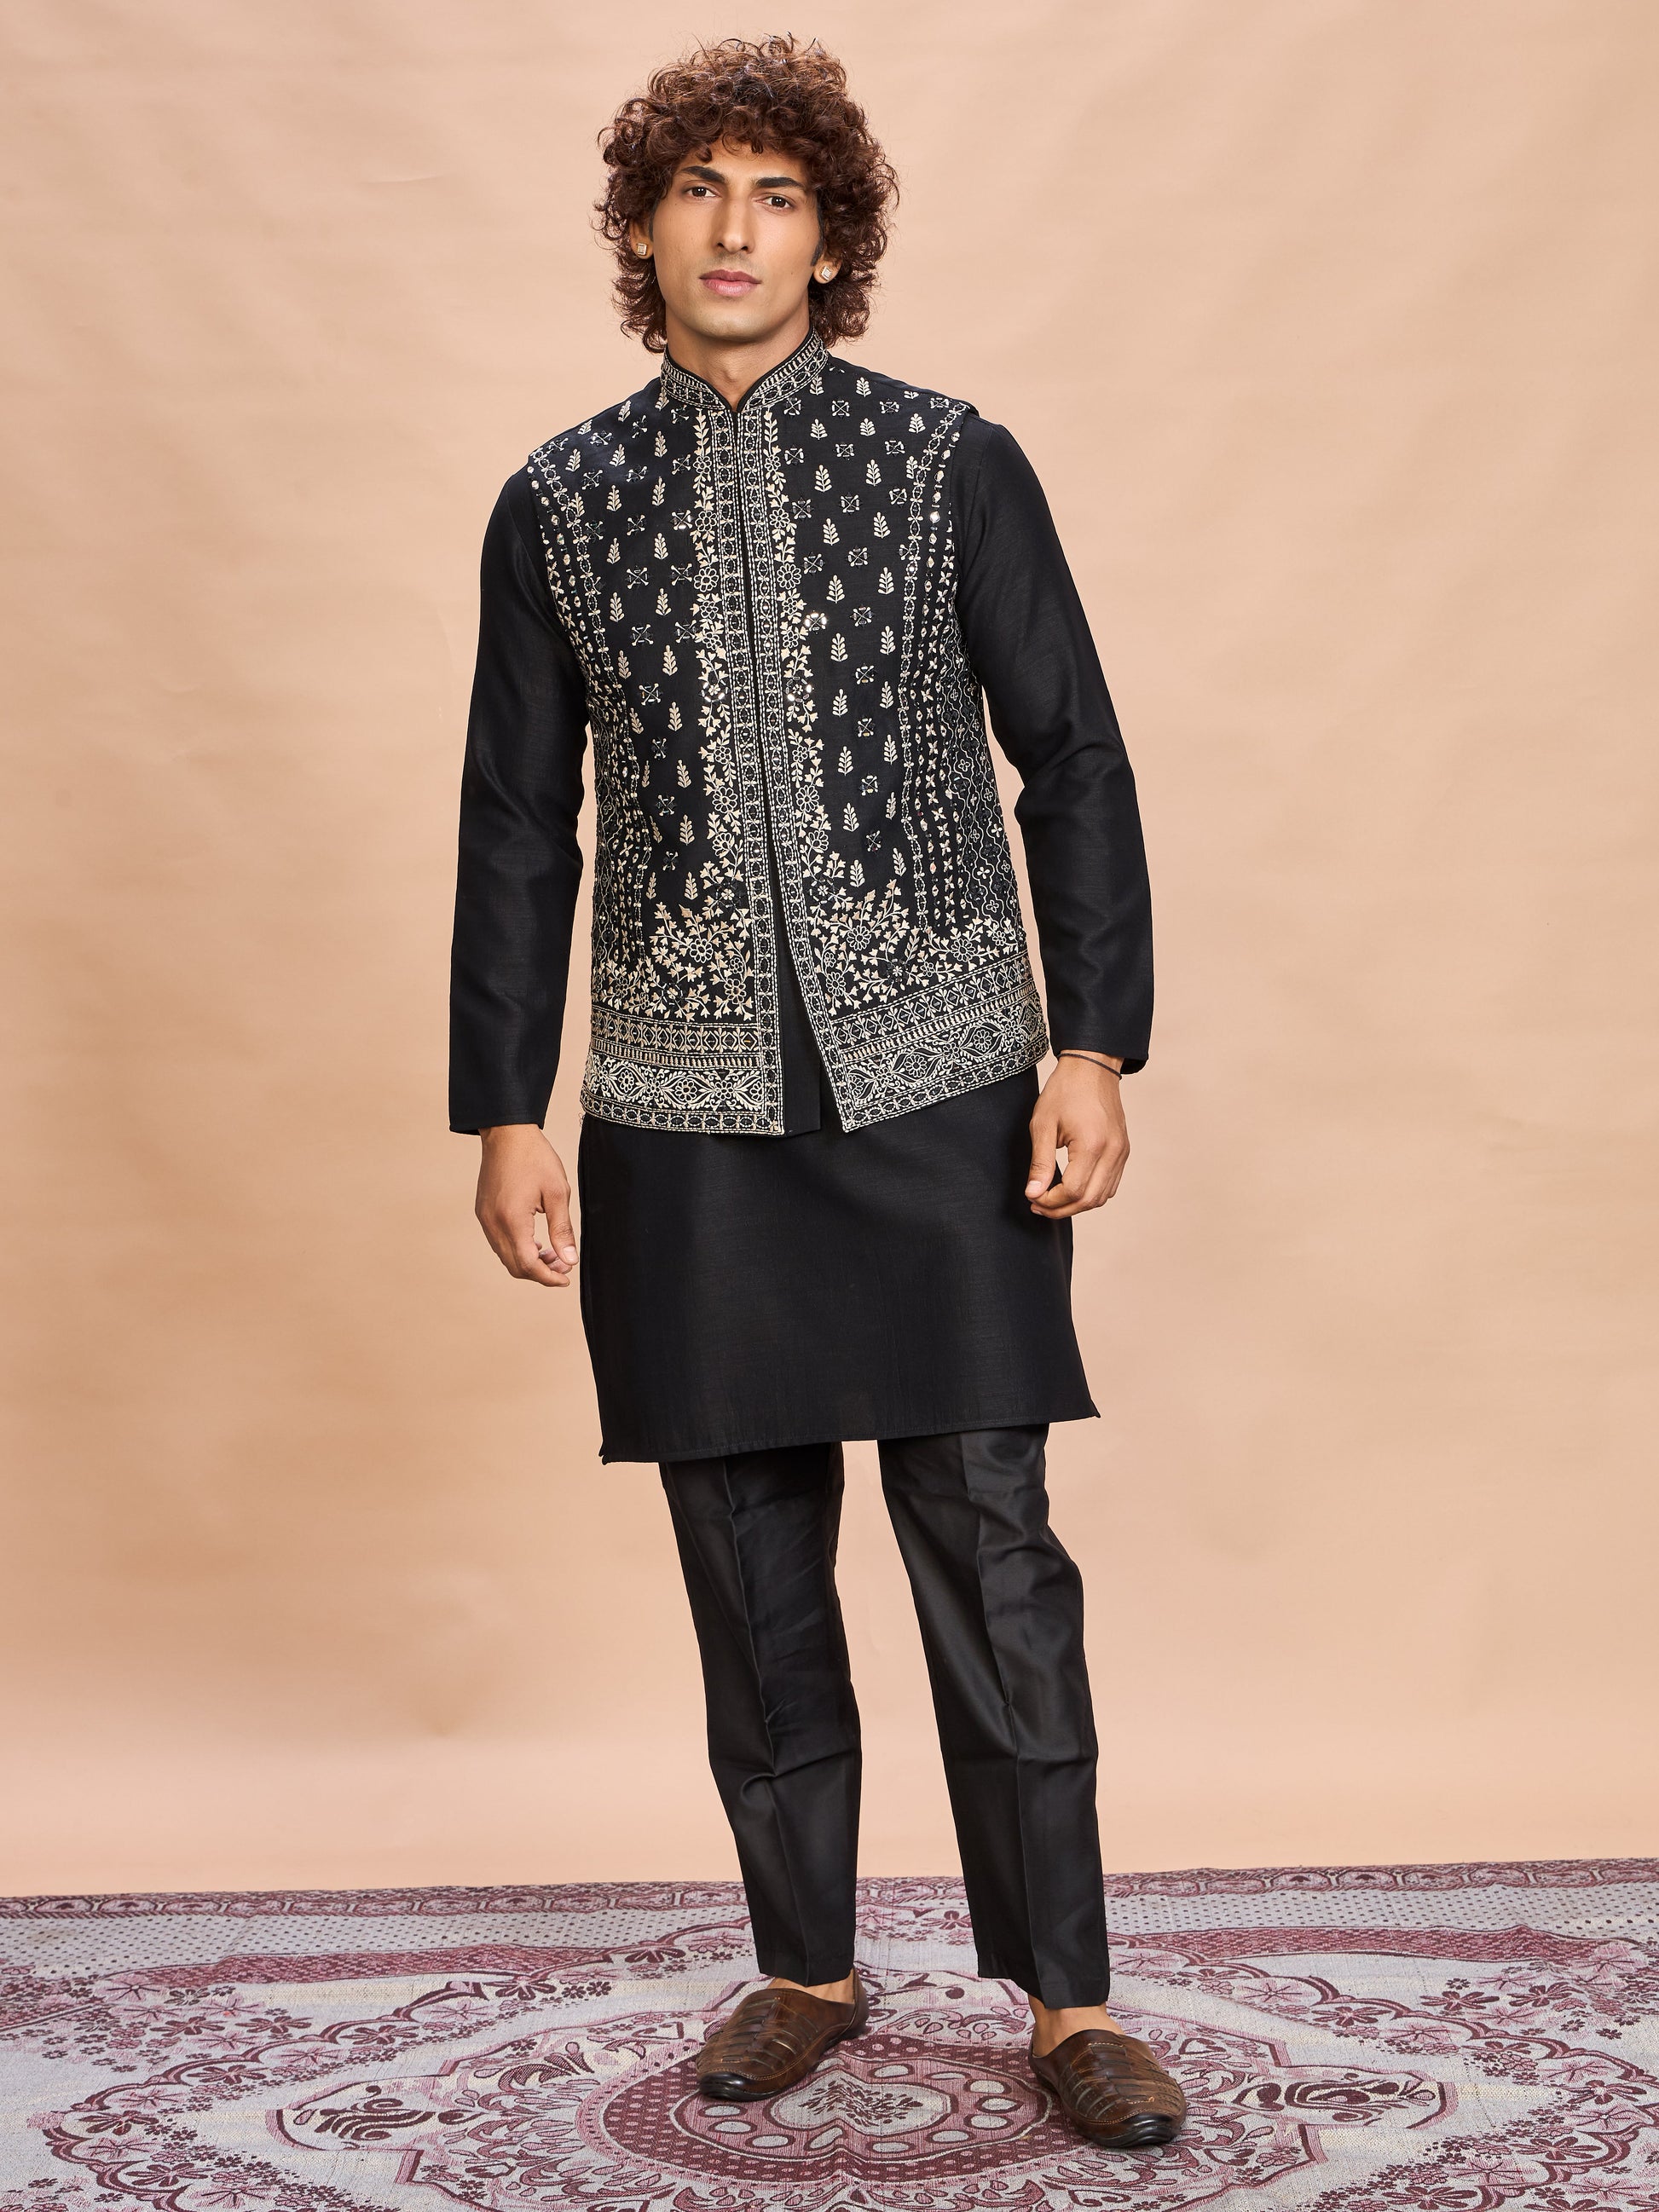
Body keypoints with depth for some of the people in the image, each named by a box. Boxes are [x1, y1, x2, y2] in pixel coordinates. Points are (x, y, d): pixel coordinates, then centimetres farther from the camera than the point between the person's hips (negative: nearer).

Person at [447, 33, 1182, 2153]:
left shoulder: (952, 465, 2)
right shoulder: (558, 504, 7)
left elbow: (1073, 763, 3)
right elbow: (518, 827, 9)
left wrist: (1092, 1047, -5)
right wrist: (505, 1116, 5)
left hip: (938, 1102, -2)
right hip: (684, 1125, 2)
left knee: (992, 1562, -1)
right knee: (749, 1575, 9)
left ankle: (1067, 2001, 12)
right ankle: (807, 1973, 25)